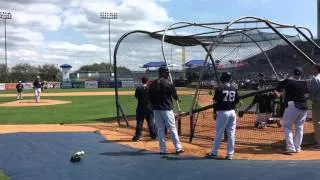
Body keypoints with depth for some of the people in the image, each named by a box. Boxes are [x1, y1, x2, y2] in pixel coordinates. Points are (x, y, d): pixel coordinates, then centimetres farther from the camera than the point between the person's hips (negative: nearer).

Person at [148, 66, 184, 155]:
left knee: (160, 129, 9)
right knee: (172, 129, 3)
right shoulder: (169, 83, -9)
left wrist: (154, 106, 15)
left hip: (156, 109, 4)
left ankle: (162, 149, 12)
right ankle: (178, 148, 7)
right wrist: (177, 98, 23)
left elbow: (150, 97, 6)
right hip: (166, 109, -4)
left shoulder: (152, 84, 3)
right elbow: (175, 96, 0)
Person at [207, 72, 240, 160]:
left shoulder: (219, 88, -9)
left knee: (219, 134, 3)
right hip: (232, 112, 4)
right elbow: (237, 101, 9)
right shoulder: (234, 89, 5)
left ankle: (214, 152, 13)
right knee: (231, 134, 8)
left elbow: (216, 101, -8)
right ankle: (230, 154, 11)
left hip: (223, 112, -4)